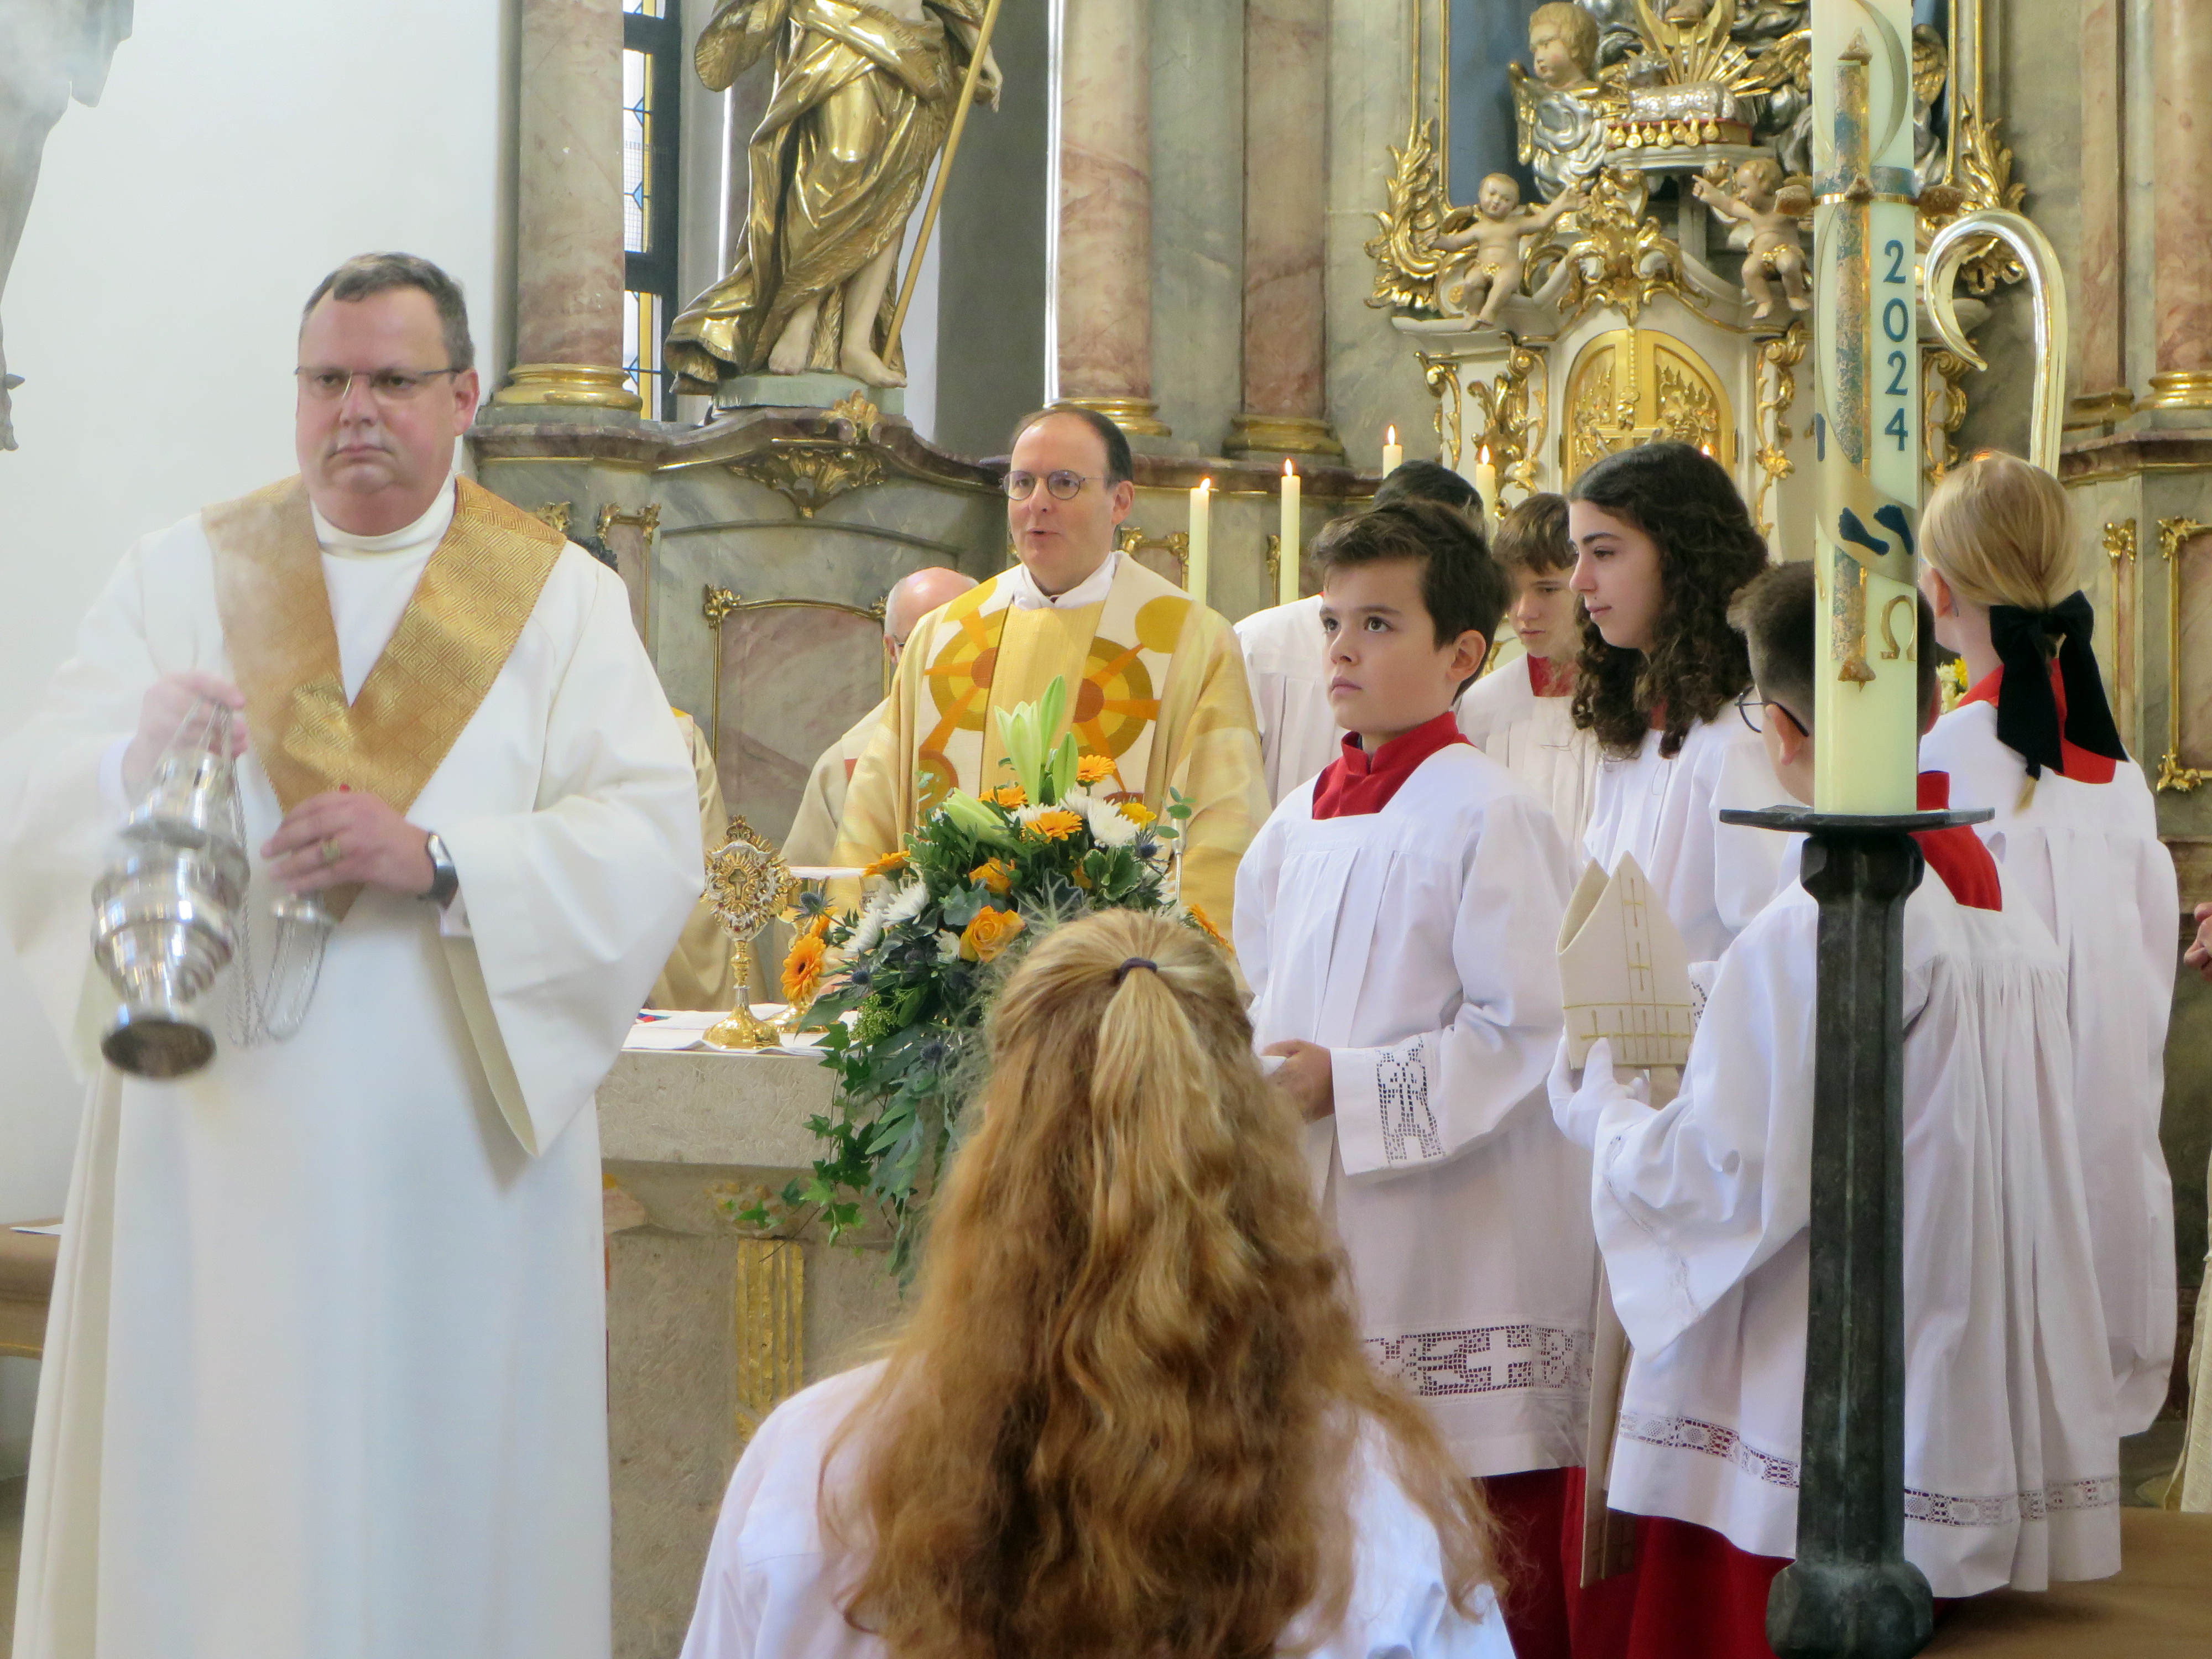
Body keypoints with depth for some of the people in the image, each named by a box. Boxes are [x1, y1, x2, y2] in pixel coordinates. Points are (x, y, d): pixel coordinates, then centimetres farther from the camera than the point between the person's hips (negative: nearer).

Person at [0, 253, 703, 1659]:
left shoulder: (564, 600, 6)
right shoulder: (183, 575, 10)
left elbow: (653, 844, -7)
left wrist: (437, 861, -21)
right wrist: (134, 761, -22)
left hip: (450, 1156, -1)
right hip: (214, 1146, 1)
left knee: (441, 1491, 4)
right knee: (204, 1495, 4)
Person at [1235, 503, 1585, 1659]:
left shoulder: (1484, 817, -11)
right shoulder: (1299, 824, 11)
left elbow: (1527, 1030, -16)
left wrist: (1351, 1086, -17)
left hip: (1460, 1245, -7)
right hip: (1319, 1219, 7)